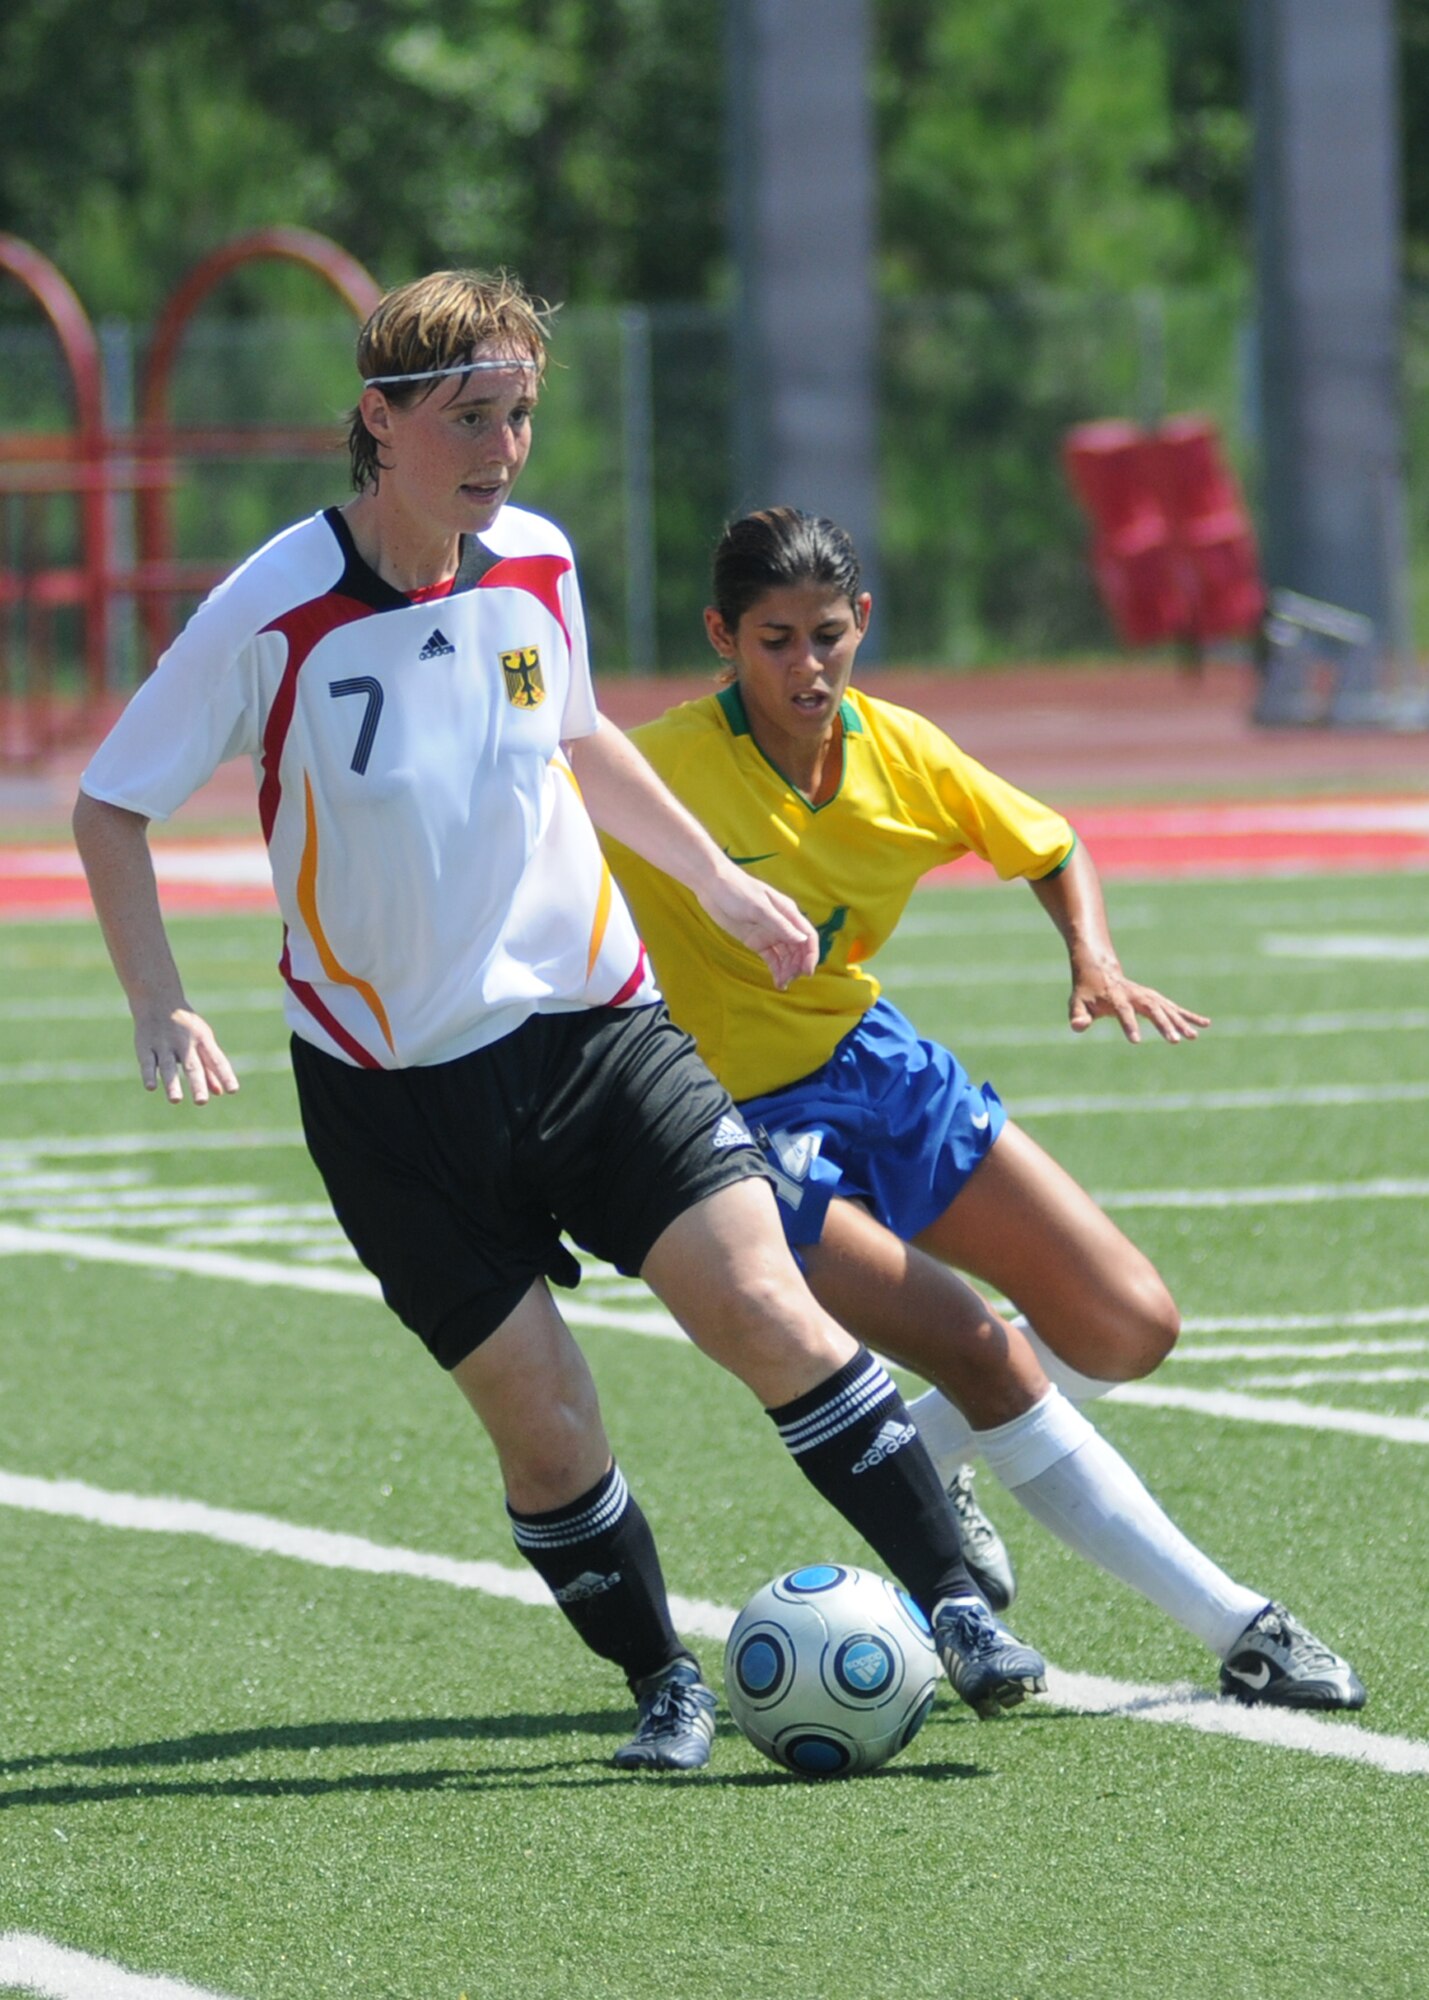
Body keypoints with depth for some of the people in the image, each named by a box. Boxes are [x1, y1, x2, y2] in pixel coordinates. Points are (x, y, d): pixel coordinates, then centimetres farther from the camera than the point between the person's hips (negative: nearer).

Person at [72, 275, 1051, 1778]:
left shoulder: (537, 565, 0)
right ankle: (662, 1682, 19)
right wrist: (163, 1009, -17)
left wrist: (717, 880, 24)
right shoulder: (273, 614, -14)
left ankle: (956, 1606, -7)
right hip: (390, 1081, -3)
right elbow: (109, 807, -6)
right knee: (540, 1418, -4)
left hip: (594, 1020, 3)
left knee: (763, 1308, -14)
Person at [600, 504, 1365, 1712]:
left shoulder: (900, 752, -5)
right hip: (748, 1123, -7)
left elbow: (1050, 850, 11)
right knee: (990, 1362, -19)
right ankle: (1240, 1632, -11)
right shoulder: (661, 771, -22)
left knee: (1129, 1328, 0)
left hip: (881, 1068, 7)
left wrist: (1095, 960, -9)